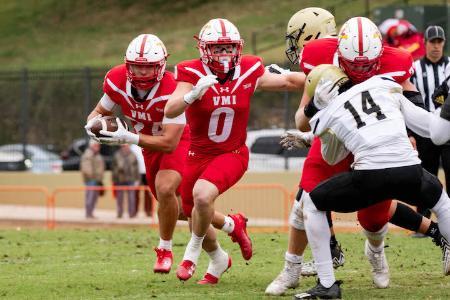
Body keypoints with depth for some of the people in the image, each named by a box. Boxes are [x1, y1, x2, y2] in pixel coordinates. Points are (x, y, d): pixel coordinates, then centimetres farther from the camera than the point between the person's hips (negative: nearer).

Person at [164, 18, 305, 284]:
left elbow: (288, 81, 7)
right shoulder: (193, 74, -15)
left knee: (202, 194, -31)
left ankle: (192, 252, -6)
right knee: (198, 222, 13)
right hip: (199, 154, 1)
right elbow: (170, 111, -29)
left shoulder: (249, 72, -8)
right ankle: (219, 259, 46)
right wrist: (194, 94, -45)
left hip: (232, 154, -1)